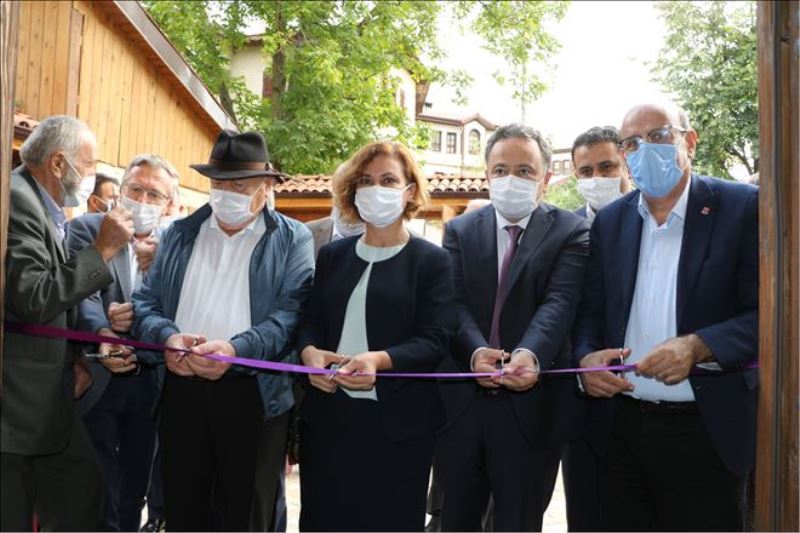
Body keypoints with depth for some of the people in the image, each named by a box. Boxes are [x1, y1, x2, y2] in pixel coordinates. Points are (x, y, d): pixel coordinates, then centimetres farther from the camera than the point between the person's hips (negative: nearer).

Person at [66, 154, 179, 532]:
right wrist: (103, 335, -37)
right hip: (96, 380, -3)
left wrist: (139, 318, -24)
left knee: (134, 487, 18)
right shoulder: (87, 229, -5)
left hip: (149, 383, 4)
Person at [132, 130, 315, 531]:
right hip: (180, 389, 3)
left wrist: (235, 350, -26)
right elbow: (145, 301, 8)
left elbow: (291, 312, -11)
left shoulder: (292, 240, 1)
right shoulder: (178, 234, 13)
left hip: (254, 394, -3)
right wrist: (168, 338, -14)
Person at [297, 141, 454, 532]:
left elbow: (435, 341, -10)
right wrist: (309, 351, -12)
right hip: (327, 416, 4)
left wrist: (380, 360, -28)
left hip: (397, 422, -3)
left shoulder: (432, 261, -1)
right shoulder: (332, 255, 13)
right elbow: (309, 320, 12)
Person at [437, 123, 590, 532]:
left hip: (531, 410, -2)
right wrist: (476, 351, -23)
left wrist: (529, 355, -34)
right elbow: (454, 301, -3)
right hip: (461, 405, 3)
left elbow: (559, 302, -15)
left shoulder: (571, 232, 0)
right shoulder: (460, 231, 8)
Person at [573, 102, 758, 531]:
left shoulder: (741, 207, -4)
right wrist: (586, 355, -7)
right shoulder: (610, 221, 10)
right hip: (621, 427, 4)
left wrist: (698, 347, -24)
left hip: (706, 430, -4)